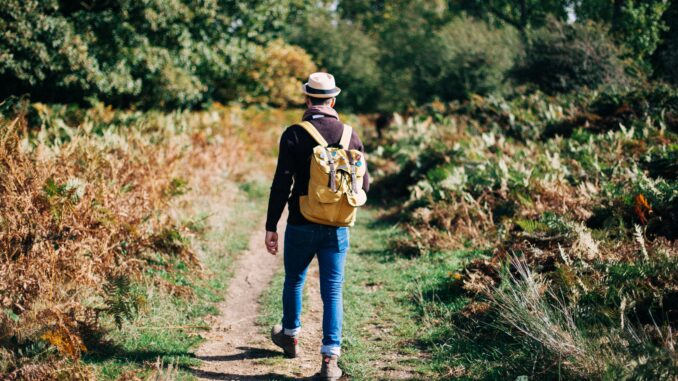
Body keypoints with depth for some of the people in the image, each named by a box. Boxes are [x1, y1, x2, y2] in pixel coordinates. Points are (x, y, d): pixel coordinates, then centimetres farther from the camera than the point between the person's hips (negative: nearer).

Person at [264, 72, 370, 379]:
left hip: (301, 226, -1)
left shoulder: (294, 135, -9)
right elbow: (364, 185, 5)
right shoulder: (351, 136, 0)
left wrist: (271, 227, -6)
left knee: (294, 281, 20)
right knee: (332, 290, 4)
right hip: (337, 228, 1)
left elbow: (281, 184, -12)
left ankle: (290, 337, 40)